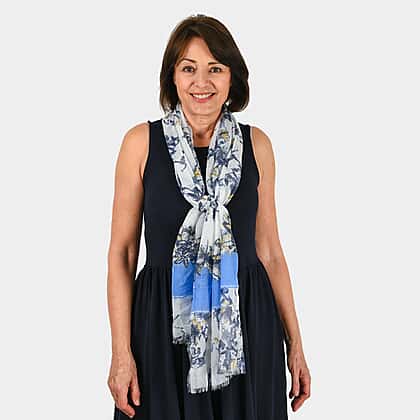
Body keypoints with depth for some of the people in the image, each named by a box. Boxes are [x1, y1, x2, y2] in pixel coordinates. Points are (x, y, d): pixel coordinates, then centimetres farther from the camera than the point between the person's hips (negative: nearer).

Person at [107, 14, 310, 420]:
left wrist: (295, 344, 6)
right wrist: (121, 353, -9)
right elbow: (122, 252, -3)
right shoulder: (142, 142, -3)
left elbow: (269, 251, 7)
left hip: (245, 328, 2)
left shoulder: (256, 144, 3)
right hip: (164, 326, -2)